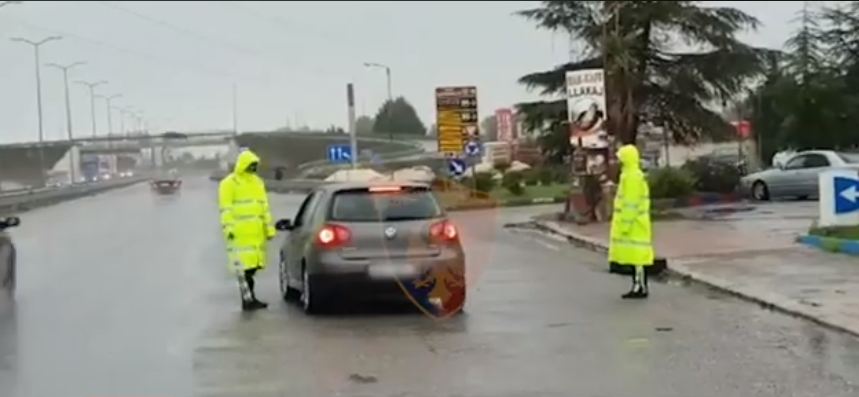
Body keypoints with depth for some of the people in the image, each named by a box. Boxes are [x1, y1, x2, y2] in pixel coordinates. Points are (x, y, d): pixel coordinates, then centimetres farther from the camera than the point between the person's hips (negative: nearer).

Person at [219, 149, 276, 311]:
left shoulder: (258, 182, 18)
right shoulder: (229, 183, -4)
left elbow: (264, 207, 20)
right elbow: (225, 209, -10)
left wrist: (269, 228, 16)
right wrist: (228, 228, -19)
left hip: (256, 232, 7)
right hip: (239, 233, -7)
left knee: (253, 264, 9)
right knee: (243, 266, -10)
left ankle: (248, 297, 18)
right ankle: (248, 300, -11)